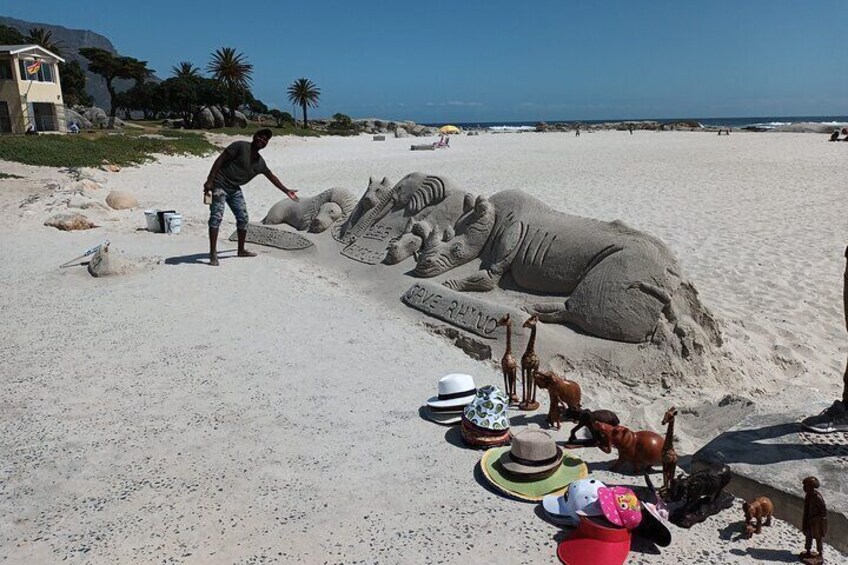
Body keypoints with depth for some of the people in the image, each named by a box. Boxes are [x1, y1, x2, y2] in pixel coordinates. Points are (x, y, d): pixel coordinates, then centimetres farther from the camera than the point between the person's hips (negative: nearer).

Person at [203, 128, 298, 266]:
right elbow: (220, 160, -16)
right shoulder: (240, 146, -13)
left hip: (234, 189, 8)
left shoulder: (260, 162, 8)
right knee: (216, 217, -14)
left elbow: (272, 177, 23)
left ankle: (241, 250, 25)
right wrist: (209, 181, -23)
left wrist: (287, 191, 29)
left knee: (243, 218, 8)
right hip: (219, 184, -7)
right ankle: (213, 254, -14)